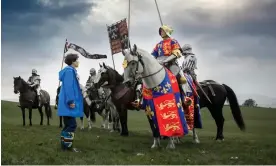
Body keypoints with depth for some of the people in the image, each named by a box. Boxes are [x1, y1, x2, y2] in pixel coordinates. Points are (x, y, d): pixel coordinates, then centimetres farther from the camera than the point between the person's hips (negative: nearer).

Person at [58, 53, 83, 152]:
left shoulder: (71, 71, 20)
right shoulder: (69, 70, -11)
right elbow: (68, 87, -19)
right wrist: (71, 101, -23)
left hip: (68, 103, 11)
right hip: (69, 103, -11)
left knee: (69, 124, 13)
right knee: (72, 125, -9)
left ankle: (65, 144, 17)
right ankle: (67, 145, -5)